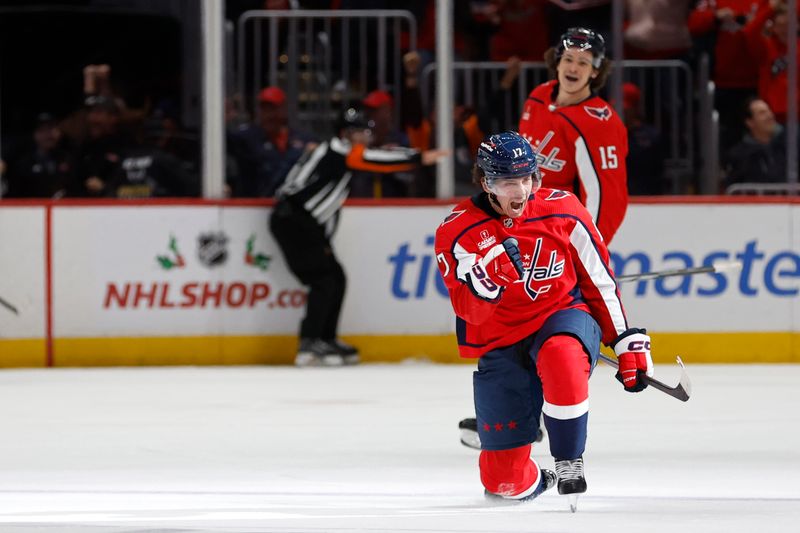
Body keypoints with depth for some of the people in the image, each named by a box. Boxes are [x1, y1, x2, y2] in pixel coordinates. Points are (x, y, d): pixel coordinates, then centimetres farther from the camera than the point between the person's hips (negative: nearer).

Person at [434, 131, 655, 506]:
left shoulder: (563, 212, -6)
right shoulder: (458, 232, -9)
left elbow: (600, 281, 4)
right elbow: (471, 310, -18)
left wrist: (627, 344, 4)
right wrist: (490, 275, -39)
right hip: (500, 345, 1)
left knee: (561, 353, -42)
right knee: (505, 480, -1)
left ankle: (568, 462, -24)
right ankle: (533, 483, 39)